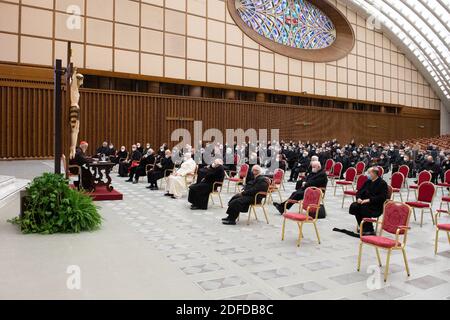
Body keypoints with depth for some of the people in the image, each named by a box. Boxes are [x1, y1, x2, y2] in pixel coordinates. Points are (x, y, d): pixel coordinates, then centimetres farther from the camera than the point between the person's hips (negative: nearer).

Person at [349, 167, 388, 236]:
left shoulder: (382, 183, -5)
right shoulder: (368, 182, 16)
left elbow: (382, 197, -16)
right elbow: (360, 191, 18)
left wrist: (369, 200, -23)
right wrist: (358, 198, -4)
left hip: (377, 206, -6)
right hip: (365, 203, 7)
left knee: (364, 208, -35)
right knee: (354, 206, -22)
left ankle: (369, 230, -21)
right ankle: (363, 228, -13)